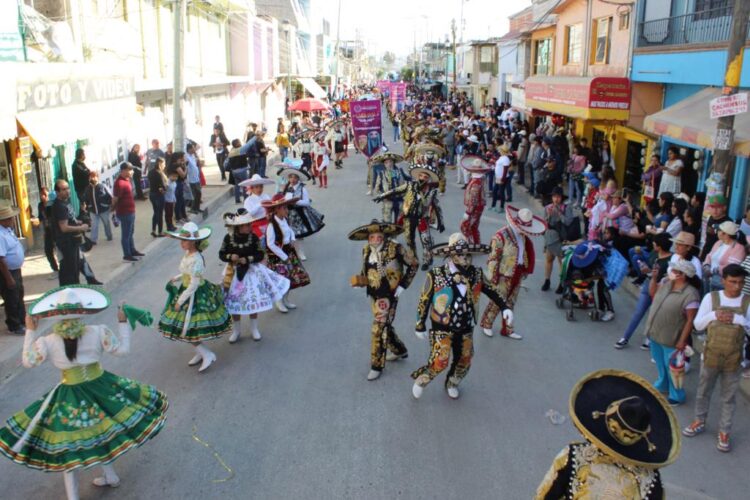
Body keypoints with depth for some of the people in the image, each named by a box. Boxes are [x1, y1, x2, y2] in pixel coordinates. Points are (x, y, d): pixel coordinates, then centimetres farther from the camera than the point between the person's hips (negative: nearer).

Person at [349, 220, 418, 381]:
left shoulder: (395, 248, -18)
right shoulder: (366, 251, 1)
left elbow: (414, 264, -8)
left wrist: (403, 285, -12)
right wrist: (359, 280, -8)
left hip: (389, 295, -7)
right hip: (374, 295, 7)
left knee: (378, 329, -5)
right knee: (384, 325, 21)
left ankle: (377, 366, 10)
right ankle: (400, 351, 45)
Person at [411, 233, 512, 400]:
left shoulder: (476, 274, -7)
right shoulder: (435, 275, -18)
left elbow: (491, 291, 8)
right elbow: (423, 301, -8)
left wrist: (504, 307, -6)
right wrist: (420, 327, -2)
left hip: (466, 329, 5)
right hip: (442, 328, -5)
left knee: (464, 361, 17)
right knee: (439, 362, -15)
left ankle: (451, 383, 46)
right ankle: (420, 380, 15)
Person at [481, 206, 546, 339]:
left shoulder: (523, 235, 4)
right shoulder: (501, 236, -18)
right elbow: (493, 258, -17)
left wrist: (524, 271, 15)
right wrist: (492, 277, -16)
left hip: (517, 274, 7)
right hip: (504, 275, -7)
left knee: (510, 303, 15)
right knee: (497, 302, 4)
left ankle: (507, 329, 26)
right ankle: (486, 324, 25)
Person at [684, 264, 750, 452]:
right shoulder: (711, 298, -6)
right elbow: (697, 324, -4)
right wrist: (713, 315, -19)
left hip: (733, 360, -1)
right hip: (711, 356, 1)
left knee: (729, 398, 12)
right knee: (703, 392, 17)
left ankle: (724, 431, 28)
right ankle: (699, 422, 37)